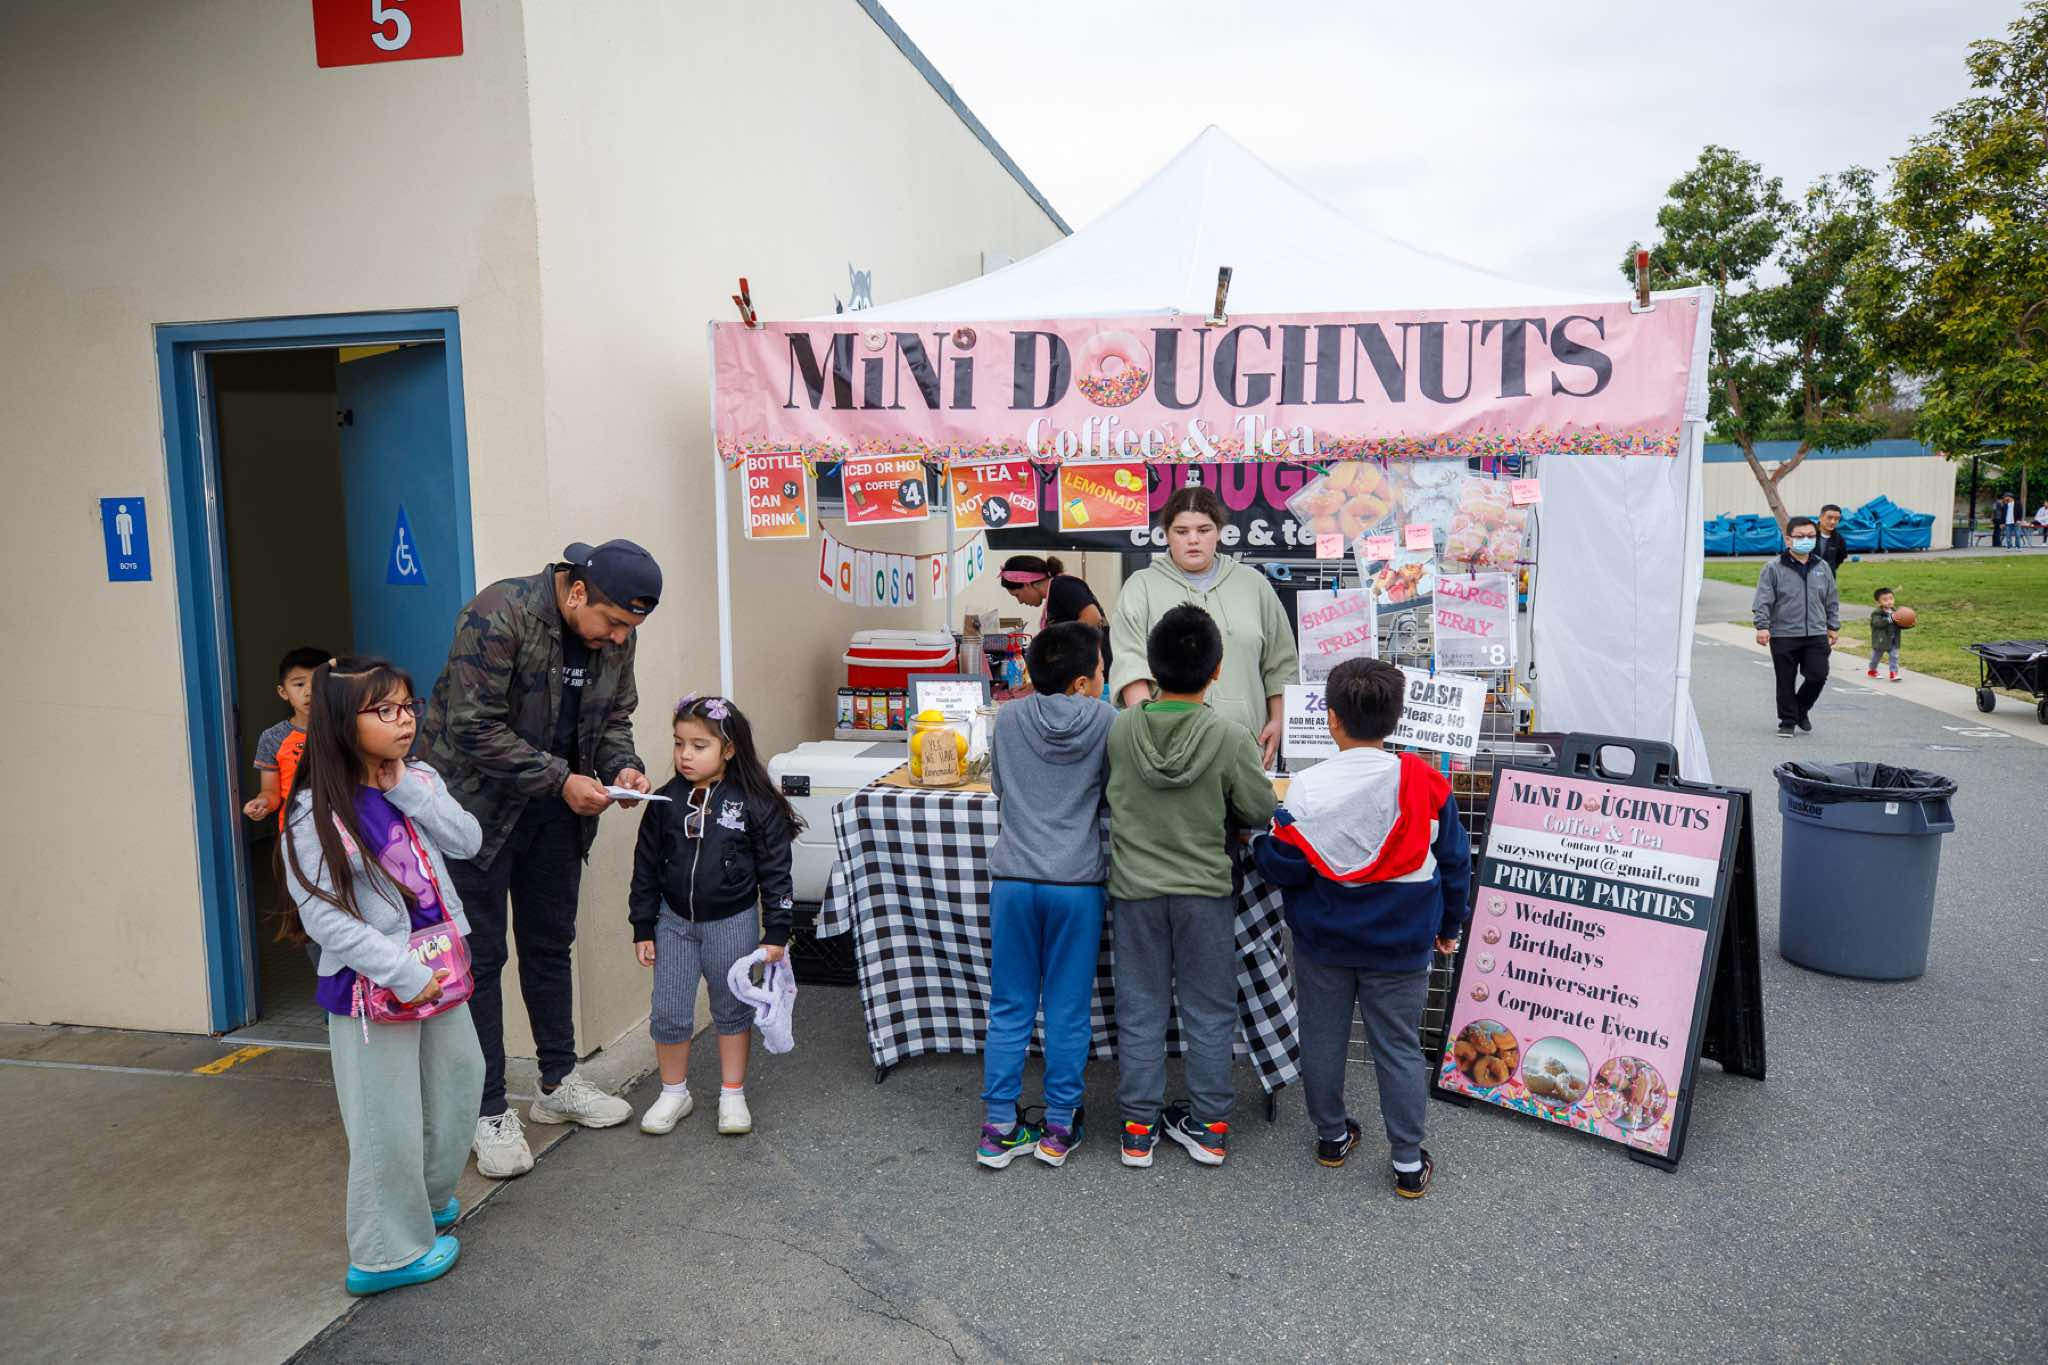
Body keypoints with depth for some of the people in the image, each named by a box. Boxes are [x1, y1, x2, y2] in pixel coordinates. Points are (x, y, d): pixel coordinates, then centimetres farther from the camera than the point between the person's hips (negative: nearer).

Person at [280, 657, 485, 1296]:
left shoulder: (418, 781, 3)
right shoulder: (314, 812, -16)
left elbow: (468, 840, -8)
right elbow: (322, 914, -19)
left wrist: (407, 789, -16)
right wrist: (404, 974, -21)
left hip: (437, 967, 7)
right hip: (372, 982, -7)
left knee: (458, 1080, 19)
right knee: (388, 1119, 2)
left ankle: (428, 1198, 42)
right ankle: (388, 1253, 21)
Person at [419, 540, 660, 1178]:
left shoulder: (613, 635, -5)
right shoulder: (498, 616, -26)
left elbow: (614, 717, 8)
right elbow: (474, 729, -26)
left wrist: (623, 765, -12)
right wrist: (561, 779, -28)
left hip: (555, 812, 6)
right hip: (480, 803, -6)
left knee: (550, 946, 15)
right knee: (481, 957, 0)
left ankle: (558, 1083, 29)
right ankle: (488, 1112, 11)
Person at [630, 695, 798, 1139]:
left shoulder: (756, 804, -12)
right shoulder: (667, 802, -4)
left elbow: (775, 873, -8)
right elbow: (646, 867, 3)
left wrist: (776, 932, -8)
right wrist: (643, 928, 3)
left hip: (732, 923, -2)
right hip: (674, 922, 3)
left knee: (732, 1010, 12)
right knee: (668, 1013, 7)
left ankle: (733, 1095, 27)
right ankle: (674, 1093, 27)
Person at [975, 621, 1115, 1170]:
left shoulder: (1009, 718, 0)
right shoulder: (1106, 722, -6)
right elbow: (1116, 796, 5)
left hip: (1013, 879, 2)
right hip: (1077, 883, -2)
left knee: (1009, 1007, 11)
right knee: (1068, 1011, 10)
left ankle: (998, 1127, 16)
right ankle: (1059, 1127, 19)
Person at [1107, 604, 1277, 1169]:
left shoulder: (1118, 730, -11)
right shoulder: (1230, 737, -17)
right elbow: (1260, 813, -6)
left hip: (1134, 889, 1)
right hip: (1205, 890, -1)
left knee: (1140, 1011, 13)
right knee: (1210, 1012, 14)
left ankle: (1140, 1128, 22)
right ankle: (1209, 1126, 25)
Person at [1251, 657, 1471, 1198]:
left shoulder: (1308, 788, -18)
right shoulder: (1424, 783, -10)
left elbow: (1285, 868, -12)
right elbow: (1453, 860, 2)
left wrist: (1259, 842, 9)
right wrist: (1449, 924, 16)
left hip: (1323, 941, -1)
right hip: (1400, 945, 1)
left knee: (1323, 1038, 17)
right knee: (1399, 1047, 12)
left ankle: (1332, 1135, 33)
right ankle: (1409, 1162, 18)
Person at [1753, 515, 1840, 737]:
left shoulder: (1822, 568, 10)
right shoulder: (1774, 568, -4)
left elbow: (1831, 601, 19)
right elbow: (1763, 600, -8)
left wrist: (1833, 627, 18)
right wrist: (1762, 626, -16)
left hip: (1816, 635, 3)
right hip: (1783, 636, -3)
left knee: (1818, 675, -3)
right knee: (1786, 681, 3)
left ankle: (1801, 708, 23)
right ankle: (1787, 721, 16)